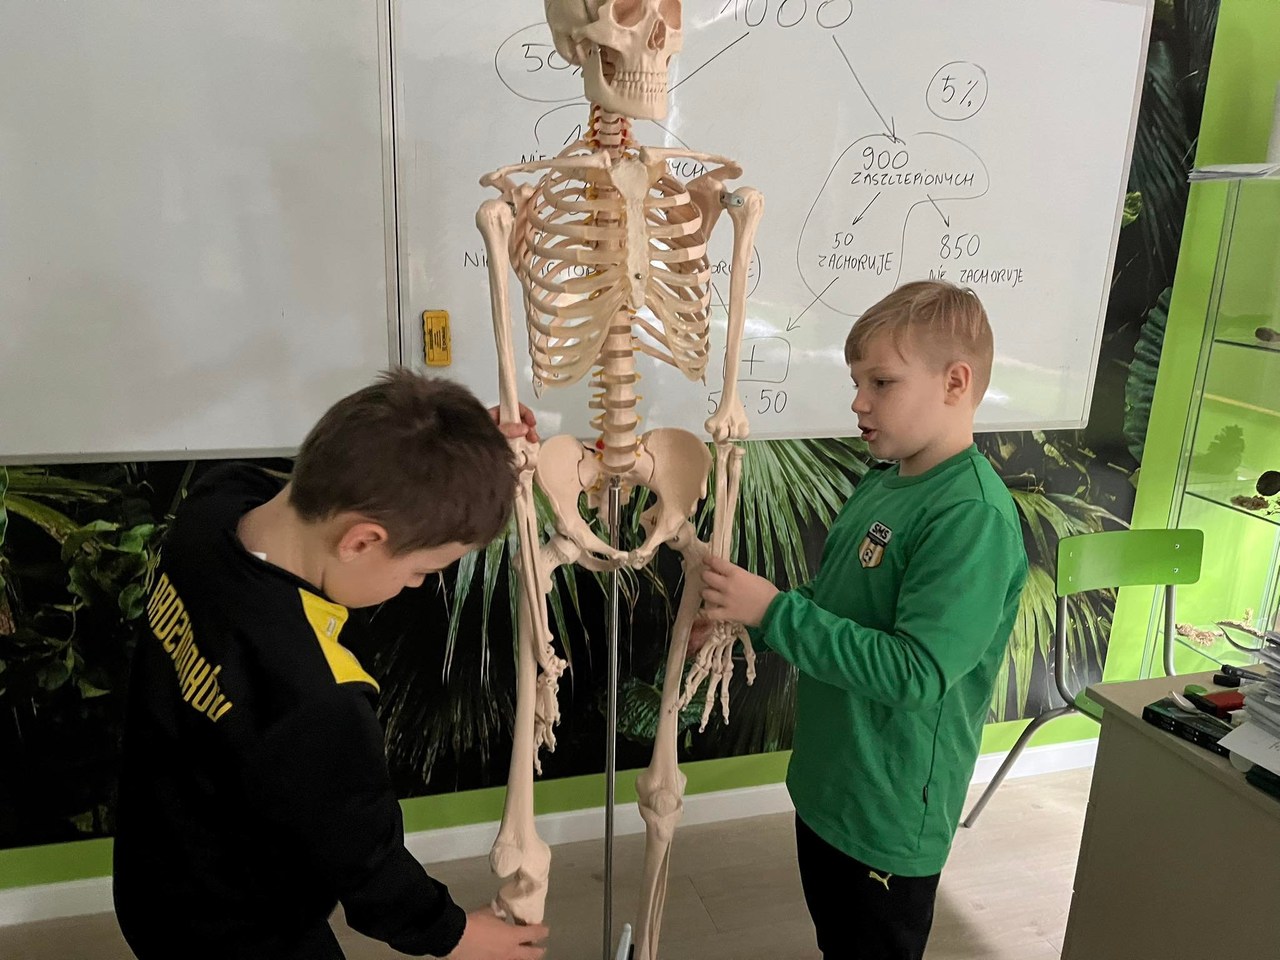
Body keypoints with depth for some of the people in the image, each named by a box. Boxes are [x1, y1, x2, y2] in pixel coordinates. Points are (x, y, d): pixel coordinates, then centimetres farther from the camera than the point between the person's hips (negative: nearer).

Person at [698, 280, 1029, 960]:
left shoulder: (973, 515, -26)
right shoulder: (883, 482, 2)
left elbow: (917, 672, -31)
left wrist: (773, 610, -29)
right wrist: (743, 615, -3)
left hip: (888, 818, -8)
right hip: (826, 786, 8)